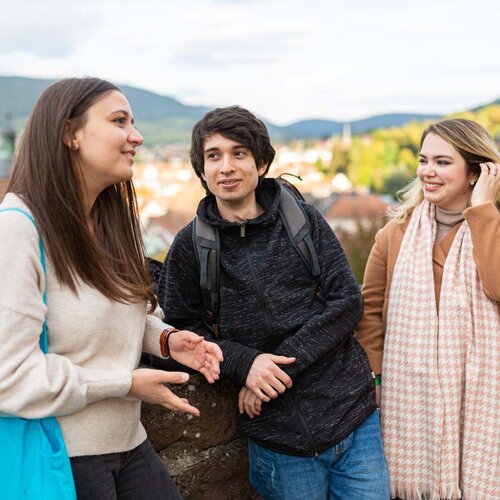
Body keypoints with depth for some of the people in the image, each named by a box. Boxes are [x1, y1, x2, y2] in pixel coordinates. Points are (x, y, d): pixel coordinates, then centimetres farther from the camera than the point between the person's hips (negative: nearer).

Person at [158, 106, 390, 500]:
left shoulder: (304, 220, 0)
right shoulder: (191, 245, -2)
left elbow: (347, 303, -5)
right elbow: (180, 327, 1)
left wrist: (282, 363, -15)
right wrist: (243, 363, -16)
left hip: (354, 413, 2)